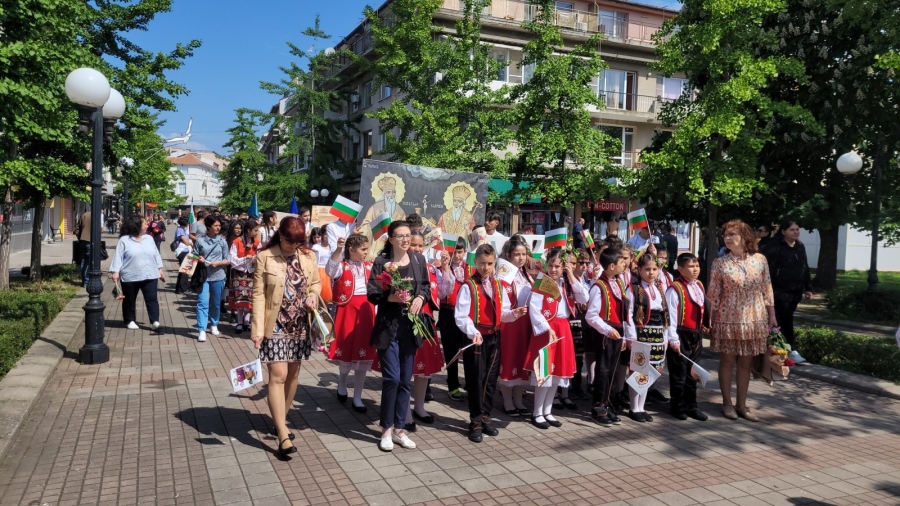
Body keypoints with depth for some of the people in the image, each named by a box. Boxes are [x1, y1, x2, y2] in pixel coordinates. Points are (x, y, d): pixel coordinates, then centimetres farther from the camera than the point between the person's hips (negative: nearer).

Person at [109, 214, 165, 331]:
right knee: (130, 300, 10)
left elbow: (156, 255, 15)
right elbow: (118, 257, -5)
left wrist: (160, 269, 14)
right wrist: (115, 272, -12)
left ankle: (155, 321, -5)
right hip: (130, 277, -3)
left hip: (149, 276, 3)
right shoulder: (124, 240, -4)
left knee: (152, 299, -4)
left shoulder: (149, 239, 9)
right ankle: (131, 321, 24)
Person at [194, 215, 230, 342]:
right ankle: (201, 330, -6)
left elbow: (227, 261, 2)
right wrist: (198, 259, -15)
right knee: (202, 302, -8)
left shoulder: (222, 241, 1)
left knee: (216, 303, 13)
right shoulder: (200, 240, -2)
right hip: (203, 276, -2)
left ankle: (214, 325, 32)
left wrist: (217, 263, -15)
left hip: (218, 276, 2)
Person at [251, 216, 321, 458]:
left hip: (300, 325, 5)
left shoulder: (308, 256, 2)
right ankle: (283, 435, -7)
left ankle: (281, 420, 32)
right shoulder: (265, 257, -10)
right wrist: (258, 328, -16)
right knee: (278, 376, -9)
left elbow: (316, 283, 16)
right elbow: (259, 294, -10)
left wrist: (313, 295, -8)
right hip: (276, 325, -5)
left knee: (292, 375, 13)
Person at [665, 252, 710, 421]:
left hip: (696, 335, 7)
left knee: (692, 373, 17)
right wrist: (673, 339, -17)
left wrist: (704, 326, 10)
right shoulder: (675, 289, -16)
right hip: (681, 336, -7)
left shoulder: (699, 286, 7)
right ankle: (677, 407, 17)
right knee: (679, 374, 4)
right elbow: (671, 316, -17)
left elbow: (704, 310, 16)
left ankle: (691, 406, 28)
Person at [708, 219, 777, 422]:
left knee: (746, 363, 10)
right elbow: (713, 295, -2)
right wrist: (711, 321, -3)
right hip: (728, 319, -2)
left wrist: (772, 315, 5)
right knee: (727, 361, 6)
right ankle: (727, 403, 18)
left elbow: (767, 290, 6)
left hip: (754, 319, 2)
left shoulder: (760, 260, 0)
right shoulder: (720, 263, -6)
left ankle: (742, 404, 20)